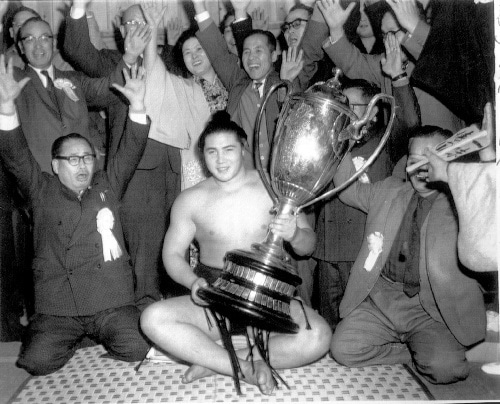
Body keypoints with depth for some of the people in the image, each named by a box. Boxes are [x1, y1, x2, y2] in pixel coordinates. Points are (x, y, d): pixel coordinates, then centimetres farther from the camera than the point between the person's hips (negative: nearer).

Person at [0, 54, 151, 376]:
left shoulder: (108, 186, 14)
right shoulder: (42, 191, 10)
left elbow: (131, 152, 5)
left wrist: (137, 106, -9)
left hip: (112, 301, 1)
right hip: (57, 306, 0)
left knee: (139, 350, -18)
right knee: (38, 362, -18)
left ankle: (102, 338, 16)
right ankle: (71, 341, 15)